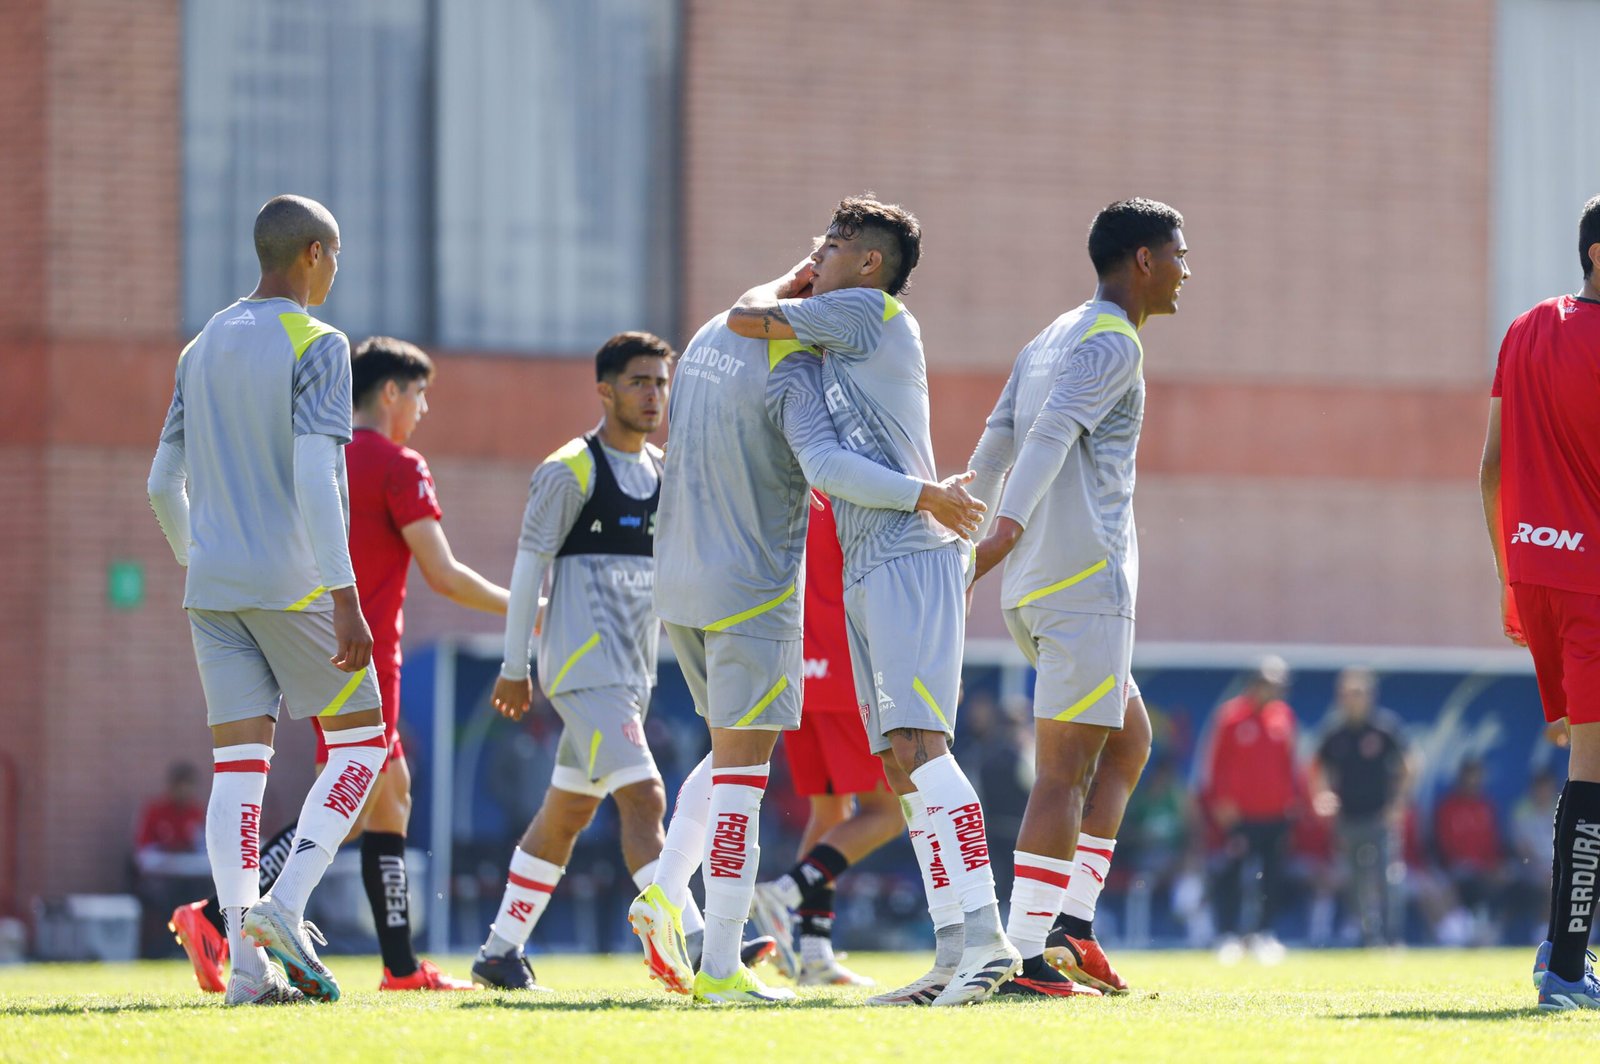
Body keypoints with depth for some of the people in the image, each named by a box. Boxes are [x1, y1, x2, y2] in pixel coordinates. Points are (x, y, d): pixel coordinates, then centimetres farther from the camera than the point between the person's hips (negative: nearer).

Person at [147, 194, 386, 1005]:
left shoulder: (201, 351, 14)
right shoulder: (316, 346, -7)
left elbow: (164, 485, 17)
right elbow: (314, 478, -18)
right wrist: (345, 597, -20)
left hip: (213, 589, 6)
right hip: (295, 582, -6)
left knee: (239, 763, 2)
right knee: (362, 738, 7)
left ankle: (246, 959, -9)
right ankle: (285, 906, -12)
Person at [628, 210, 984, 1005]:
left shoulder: (711, 337, 8)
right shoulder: (795, 368, -16)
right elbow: (826, 466, -30)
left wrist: (786, 293, 13)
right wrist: (925, 496, -26)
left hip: (680, 585, 8)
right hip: (754, 590, -8)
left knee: (730, 755, 22)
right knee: (741, 775, -4)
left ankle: (665, 894, 2)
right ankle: (720, 967, -6)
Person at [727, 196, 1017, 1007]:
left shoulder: (867, 310, -3)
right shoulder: (846, 339, 24)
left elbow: (745, 319, -2)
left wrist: (788, 284, 17)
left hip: (909, 556, -10)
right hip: (866, 571, 10)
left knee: (920, 745, -19)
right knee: (899, 764, 5)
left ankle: (986, 934, -26)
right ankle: (957, 951, 3)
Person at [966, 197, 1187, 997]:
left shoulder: (1049, 341, 21)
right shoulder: (1113, 345, -7)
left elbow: (991, 450, 19)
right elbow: (1053, 431, -23)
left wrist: (969, 536, 22)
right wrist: (1009, 525, -34)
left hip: (1033, 591, 9)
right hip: (1086, 578, -9)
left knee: (1131, 741, 19)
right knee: (1065, 771, -10)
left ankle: (1072, 922, 12)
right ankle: (1027, 956, -14)